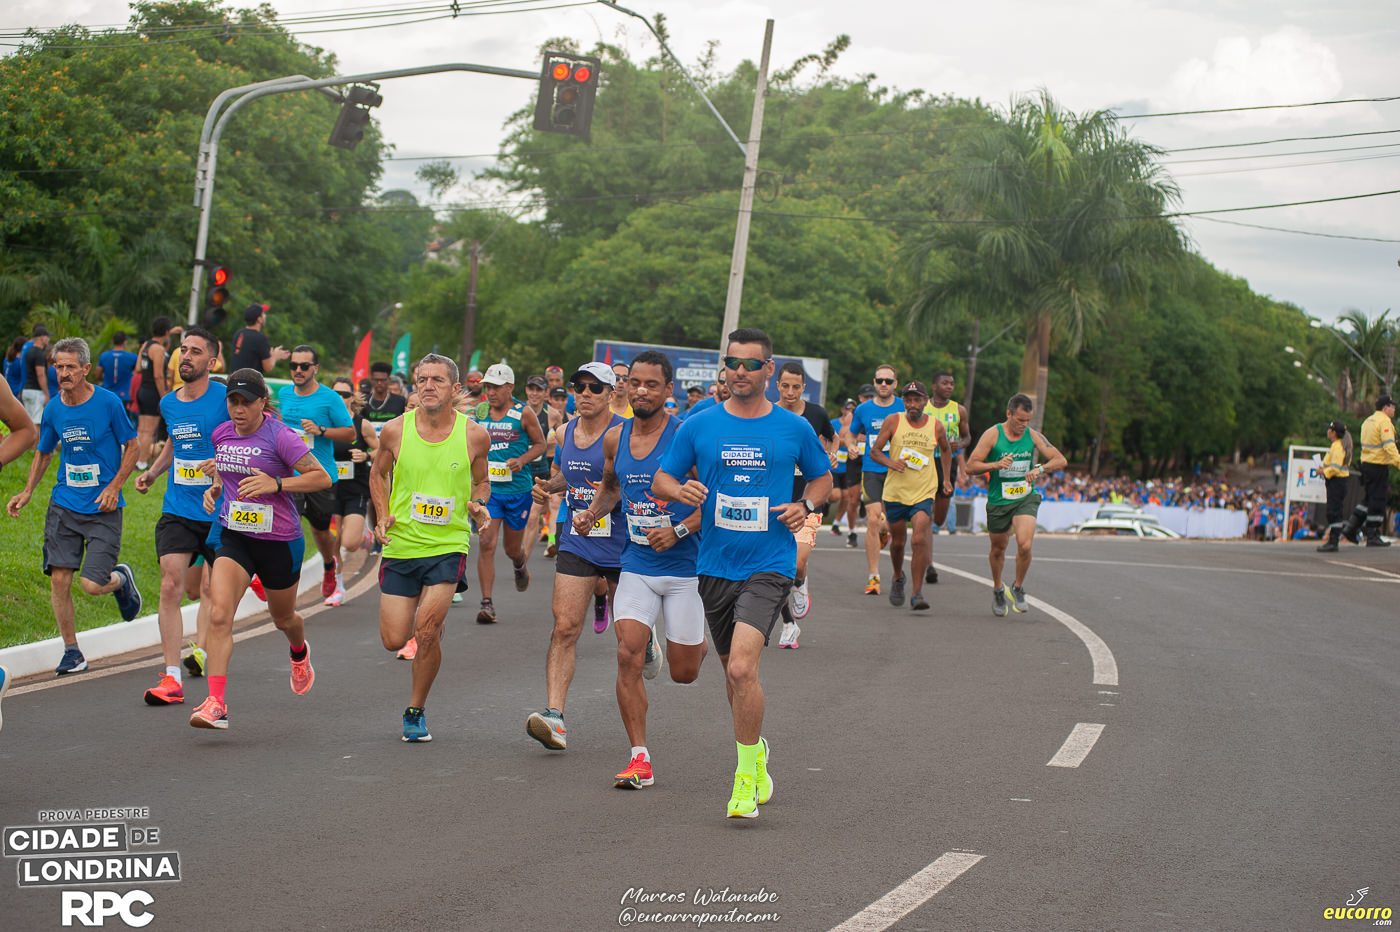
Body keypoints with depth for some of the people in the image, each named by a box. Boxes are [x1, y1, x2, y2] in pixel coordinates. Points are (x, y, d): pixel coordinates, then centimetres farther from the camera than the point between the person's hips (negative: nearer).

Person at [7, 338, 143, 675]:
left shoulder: (108, 403, -9)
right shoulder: (53, 410, 3)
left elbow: (131, 447, 1)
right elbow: (44, 453, 19)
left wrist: (114, 486, -10)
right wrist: (27, 491, 7)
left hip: (103, 508, -4)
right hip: (64, 505, 4)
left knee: (92, 584, -12)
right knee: (59, 579, -4)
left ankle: (121, 579, 25)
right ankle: (71, 652, 12)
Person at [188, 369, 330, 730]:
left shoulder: (280, 436, -15)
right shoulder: (221, 434, 3)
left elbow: (322, 477, -14)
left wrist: (275, 484, -25)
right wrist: (215, 488, 4)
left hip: (279, 541, -3)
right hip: (233, 536, 3)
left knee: (283, 618, 19)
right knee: (219, 615, -18)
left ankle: (300, 653, 57)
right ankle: (215, 704, -21)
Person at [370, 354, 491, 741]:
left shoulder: (474, 435, -5)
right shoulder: (395, 430, -4)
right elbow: (378, 474, 14)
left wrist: (479, 504, -8)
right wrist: (382, 516, -1)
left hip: (449, 545, -2)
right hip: (401, 544, 2)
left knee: (426, 631, -16)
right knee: (394, 640, 0)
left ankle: (415, 712, 6)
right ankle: (431, 622, 38)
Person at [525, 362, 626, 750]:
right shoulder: (567, 431, 8)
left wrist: (598, 510, -32)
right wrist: (548, 486, 4)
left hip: (622, 542, -4)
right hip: (577, 543, 4)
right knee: (565, 627, -11)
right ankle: (554, 716, -17)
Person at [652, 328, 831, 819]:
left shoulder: (794, 429, 1)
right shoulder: (699, 426, 3)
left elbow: (822, 476, 17)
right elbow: (661, 479, 8)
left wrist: (804, 506, -4)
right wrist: (681, 489, -15)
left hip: (769, 565, -3)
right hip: (715, 566, 3)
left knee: (742, 667, -20)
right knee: (733, 672, 15)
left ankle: (745, 778, -9)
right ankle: (755, 749, 40)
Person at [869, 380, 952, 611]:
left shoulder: (936, 425, 0)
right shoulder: (893, 422, -4)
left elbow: (946, 449, 20)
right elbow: (874, 451, -2)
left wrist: (946, 477, 17)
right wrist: (891, 463, -21)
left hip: (924, 493, -1)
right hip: (895, 492, 1)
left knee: (920, 540, -19)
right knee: (897, 542, 14)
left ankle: (917, 593, -13)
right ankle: (898, 578, 44)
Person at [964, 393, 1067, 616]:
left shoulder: (1033, 436, -1)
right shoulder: (992, 435, -9)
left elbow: (1060, 460, 3)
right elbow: (970, 467, -10)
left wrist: (1040, 469, -16)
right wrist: (996, 465, -24)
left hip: (1025, 498, 1)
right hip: (998, 501, -1)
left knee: (1025, 546, -19)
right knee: (998, 549, 14)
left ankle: (1018, 588, 5)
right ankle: (998, 590, 40)